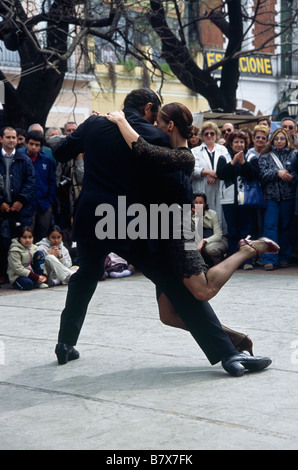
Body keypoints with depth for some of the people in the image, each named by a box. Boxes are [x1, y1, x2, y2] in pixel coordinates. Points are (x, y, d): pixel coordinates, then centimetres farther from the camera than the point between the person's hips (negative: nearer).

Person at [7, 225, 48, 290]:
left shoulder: (34, 248, 5)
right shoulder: (14, 251, -15)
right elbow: (18, 269, -21)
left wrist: (44, 275, -17)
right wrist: (36, 277, -25)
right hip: (17, 276, -7)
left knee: (39, 253, -11)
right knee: (28, 284, -41)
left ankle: (40, 282, -11)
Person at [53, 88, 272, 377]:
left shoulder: (94, 125, 7)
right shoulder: (154, 137, -4)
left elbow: (60, 153, 20)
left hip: (90, 220, 4)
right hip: (131, 227, -4)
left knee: (85, 277, 32)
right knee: (178, 286, -1)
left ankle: (66, 344, 34)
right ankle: (227, 353, -4)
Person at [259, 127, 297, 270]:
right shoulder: (265, 157, 9)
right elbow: (263, 174, -3)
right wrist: (277, 173, -17)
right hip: (271, 196, 0)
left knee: (285, 227, 6)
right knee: (270, 226, -7)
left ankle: (284, 257, 16)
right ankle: (270, 260, -8)